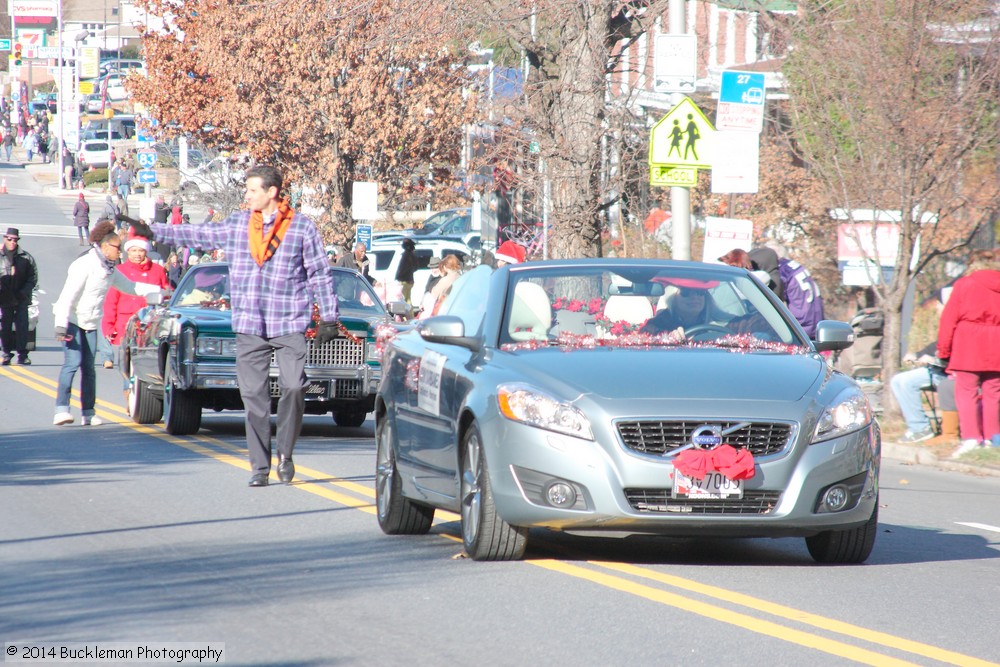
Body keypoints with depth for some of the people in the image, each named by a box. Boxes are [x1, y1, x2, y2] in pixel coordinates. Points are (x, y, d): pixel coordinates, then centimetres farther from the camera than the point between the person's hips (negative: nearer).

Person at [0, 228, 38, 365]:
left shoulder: (25, 257, 3)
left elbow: (33, 277, 6)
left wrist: (24, 292, -6)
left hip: (21, 299, 0)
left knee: (22, 327, -3)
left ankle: (22, 354, 1)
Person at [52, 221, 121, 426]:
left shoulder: (109, 268, 6)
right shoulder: (86, 264, -18)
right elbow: (68, 295, -22)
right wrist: (61, 325, -27)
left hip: (90, 322, 8)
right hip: (72, 319, -8)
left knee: (88, 367, 7)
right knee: (73, 361, -19)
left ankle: (88, 413, 13)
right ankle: (61, 410, -23)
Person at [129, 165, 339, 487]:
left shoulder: (303, 227, 2)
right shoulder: (236, 225, 12)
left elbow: (320, 274, 4)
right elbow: (198, 235, 19)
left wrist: (328, 318, 1)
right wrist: (153, 231, 17)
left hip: (289, 325, -3)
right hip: (249, 327, 3)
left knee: (294, 387, -15)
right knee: (253, 396, -1)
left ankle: (285, 453, 5)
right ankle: (260, 466, 4)